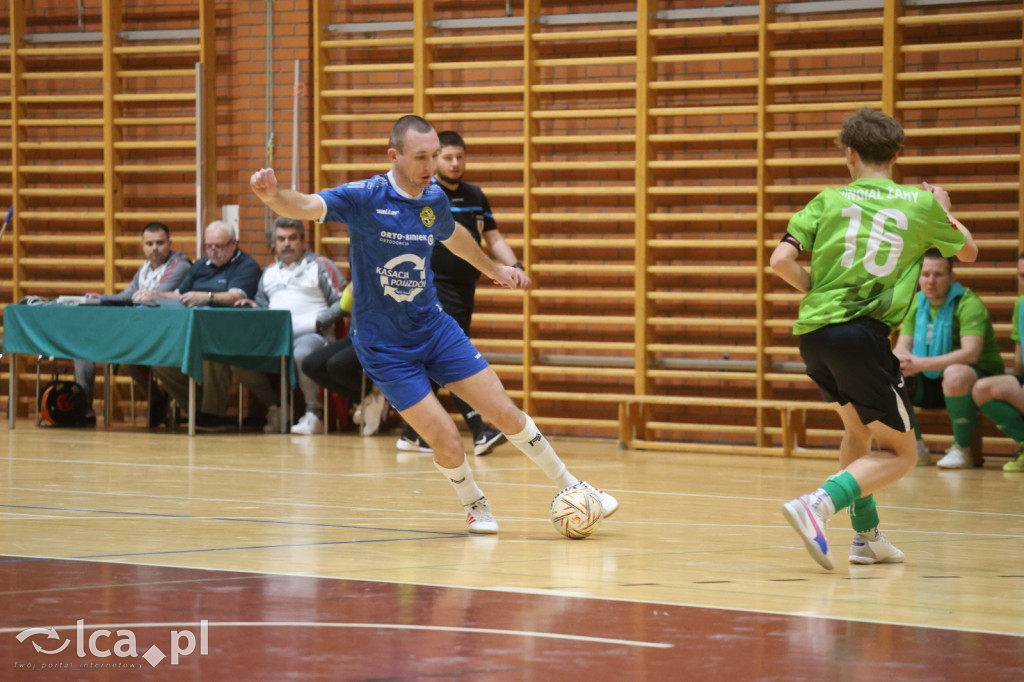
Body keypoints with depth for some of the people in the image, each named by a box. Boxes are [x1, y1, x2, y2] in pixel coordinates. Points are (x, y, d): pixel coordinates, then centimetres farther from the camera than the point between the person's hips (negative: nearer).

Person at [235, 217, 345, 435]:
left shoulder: (320, 266, 8)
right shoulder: (269, 272, 26)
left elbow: (342, 301, 0)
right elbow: (263, 305, 29)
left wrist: (319, 322, -13)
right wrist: (253, 308, 6)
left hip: (310, 334, -6)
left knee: (302, 354, -41)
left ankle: (313, 413, -25)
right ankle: (276, 409, -5)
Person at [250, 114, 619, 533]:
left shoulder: (434, 199, -2)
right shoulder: (365, 198, -19)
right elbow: (305, 207, -32)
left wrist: (493, 269, 35)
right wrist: (274, 195, -55)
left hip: (435, 329, 5)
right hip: (385, 349, -5)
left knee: (505, 413, 4)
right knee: (447, 443, -10)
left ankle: (570, 486, 24)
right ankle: (474, 504, 21)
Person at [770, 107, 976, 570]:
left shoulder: (830, 200, 8)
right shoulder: (919, 204, 7)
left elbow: (781, 261, -1)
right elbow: (968, 251, 26)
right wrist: (944, 210, 44)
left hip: (812, 331, 4)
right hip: (863, 336, -4)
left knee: (858, 429, 28)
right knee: (900, 454, 6)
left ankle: (867, 536, 24)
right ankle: (817, 505, -17)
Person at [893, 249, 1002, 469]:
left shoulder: (968, 303, -19)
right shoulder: (917, 303, 3)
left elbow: (971, 353, -32)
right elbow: (901, 348, -1)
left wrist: (922, 364, -40)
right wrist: (903, 360, -29)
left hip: (979, 379, -7)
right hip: (932, 383, 7)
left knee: (955, 374, -41)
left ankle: (962, 450, -21)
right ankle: (916, 449, -3)